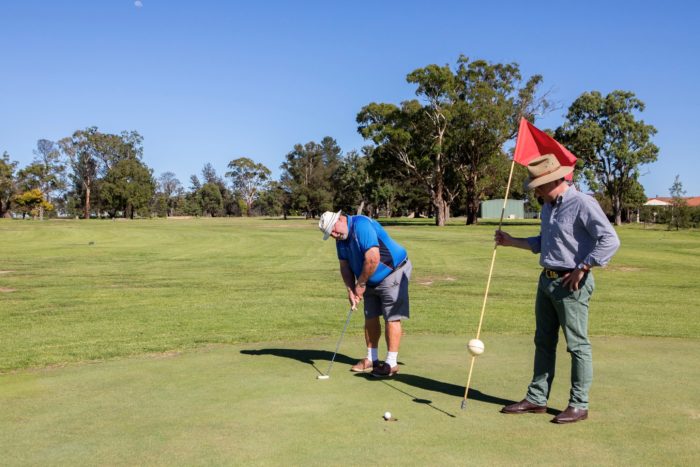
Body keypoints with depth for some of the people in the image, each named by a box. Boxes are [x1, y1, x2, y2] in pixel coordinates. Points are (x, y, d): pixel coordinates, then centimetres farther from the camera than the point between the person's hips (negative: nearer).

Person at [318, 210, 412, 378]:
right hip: (371, 280, 9)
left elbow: (373, 259, -31)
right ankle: (372, 359, 21)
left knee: (391, 318, -6)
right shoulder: (341, 238, 2)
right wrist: (350, 290, -7)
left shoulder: (362, 226, -26)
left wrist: (360, 284, -19)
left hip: (393, 274, -9)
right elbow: (345, 266, 6)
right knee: (370, 318, 10)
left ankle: (391, 363, 0)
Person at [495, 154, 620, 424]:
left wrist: (581, 269, -19)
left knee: (577, 345, 2)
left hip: (571, 284, -9)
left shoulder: (583, 204, -15)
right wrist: (511, 242, 17)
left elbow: (610, 240, -21)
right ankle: (536, 399, 22)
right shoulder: (548, 207, 13)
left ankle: (579, 405, 13)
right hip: (547, 280, 9)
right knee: (544, 342, 13)